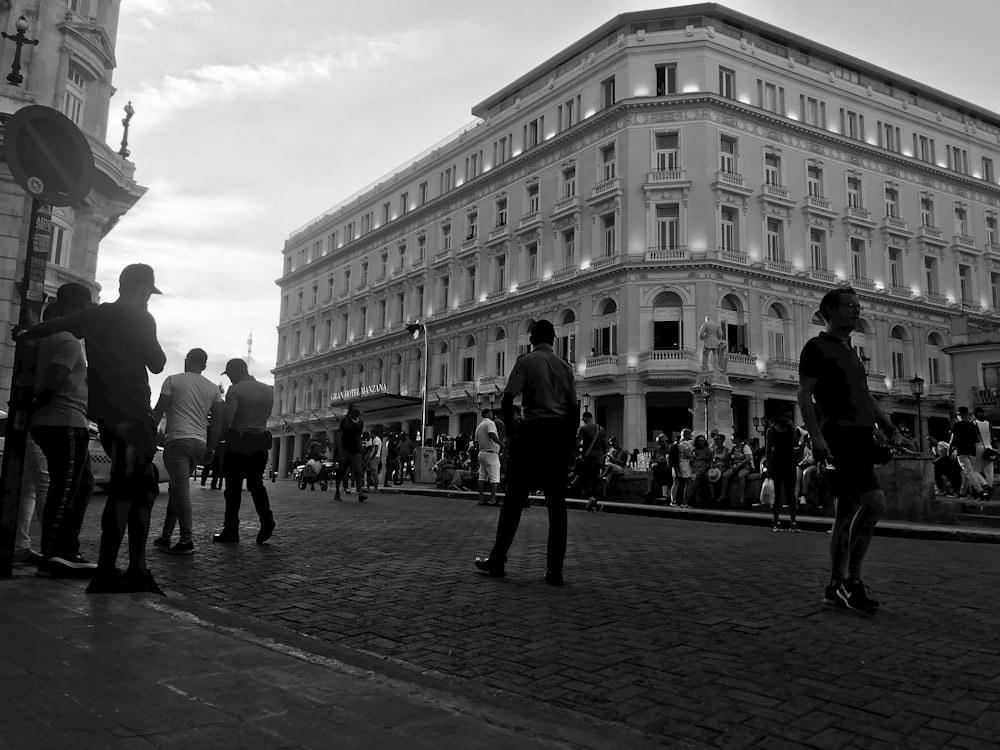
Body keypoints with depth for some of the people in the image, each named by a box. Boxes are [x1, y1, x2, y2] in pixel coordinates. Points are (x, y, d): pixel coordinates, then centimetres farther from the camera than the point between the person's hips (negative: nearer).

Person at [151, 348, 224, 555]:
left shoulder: (173, 380, 4)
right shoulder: (212, 388, 14)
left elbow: (159, 411, -2)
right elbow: (218, 421, 11)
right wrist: (211, 448, 15)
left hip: (177, 440, -5)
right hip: (200, 443, 5)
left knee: (181, 490, -7)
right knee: (177, 489, 15)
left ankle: (187, 541, -12)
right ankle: (166, 536, 18)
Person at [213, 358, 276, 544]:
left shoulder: (235, 390, -10)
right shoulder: (268, 390, 9)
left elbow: (226, 418, -19)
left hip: (238, 442, -5)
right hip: (261, 442, 5)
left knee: (234, 487, 4)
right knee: (256, 483, 16)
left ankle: (231, 530, 7)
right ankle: (266, 519, -3)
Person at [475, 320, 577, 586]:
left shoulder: (526, 361, 0)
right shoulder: (565, 366, 12)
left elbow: (506, 401, -9)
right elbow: (573, 409, 10)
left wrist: (511, 431, 3)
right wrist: (568, 442, 16)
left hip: (532, 431, -3)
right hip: (560, 434, 4)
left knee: (515, 499, 3)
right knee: (557, 504, 5)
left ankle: (497, 560, 10)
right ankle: (554, 570, 5)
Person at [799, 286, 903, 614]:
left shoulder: (851, 351, 23)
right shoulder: (817, 347, -2)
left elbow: (867, 397, 27)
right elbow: (805, 396, -10)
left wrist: (891, 430, 17)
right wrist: (816, 437, -20)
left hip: (861, 437, 9)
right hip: (838, 436, -9)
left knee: (849, 510, 8)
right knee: (874, 503, -18)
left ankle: (836, 585, 15)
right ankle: (852, 580, -7)